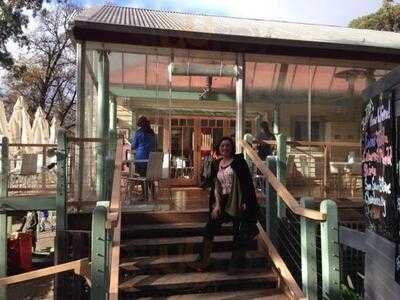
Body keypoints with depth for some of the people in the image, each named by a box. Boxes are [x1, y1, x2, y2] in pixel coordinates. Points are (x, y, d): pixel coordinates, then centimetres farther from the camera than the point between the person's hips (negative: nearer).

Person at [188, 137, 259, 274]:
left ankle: (235, 264, 22)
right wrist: (216, 205, -1)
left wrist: (245, 202, -16)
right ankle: (202, 261, 15)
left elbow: (247, 182, -9)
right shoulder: (216, 164, 10)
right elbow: (215, 186, 8)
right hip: (222, 203, 5)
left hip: (237, 203, -5)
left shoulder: (238, 161, -5)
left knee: (239, 234, 5)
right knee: (209, 230, 3)